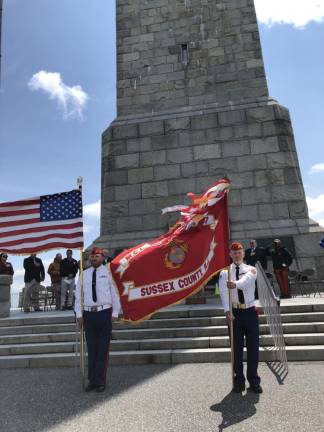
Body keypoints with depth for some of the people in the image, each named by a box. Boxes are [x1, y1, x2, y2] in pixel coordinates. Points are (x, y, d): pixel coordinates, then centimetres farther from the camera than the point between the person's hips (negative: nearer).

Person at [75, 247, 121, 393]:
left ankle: (101, 382, 17)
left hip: (104, 313, -3)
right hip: (88, 314, 3)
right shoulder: (84, 274, 9)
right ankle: (92, 381, 24)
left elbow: (115, 293, 0)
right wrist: (79, 314, 5)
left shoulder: (108, 272, 0)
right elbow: (78, 294, 11)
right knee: (91, 349, 11)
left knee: (103, 349, 4)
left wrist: (115, 313, -3)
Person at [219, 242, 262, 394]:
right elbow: (223, 292, -13)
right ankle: (239, 381, 22)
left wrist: (235, 284, -46)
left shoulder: (251, 270, 0)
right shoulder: (224, 272, 0)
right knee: (237, 349, 8)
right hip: (234, 312, 0)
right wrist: (227, 311, -26)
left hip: (250, 312, 1)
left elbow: (245, 280, -24)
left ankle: (254, 381, 23)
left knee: (253, 348, 7)